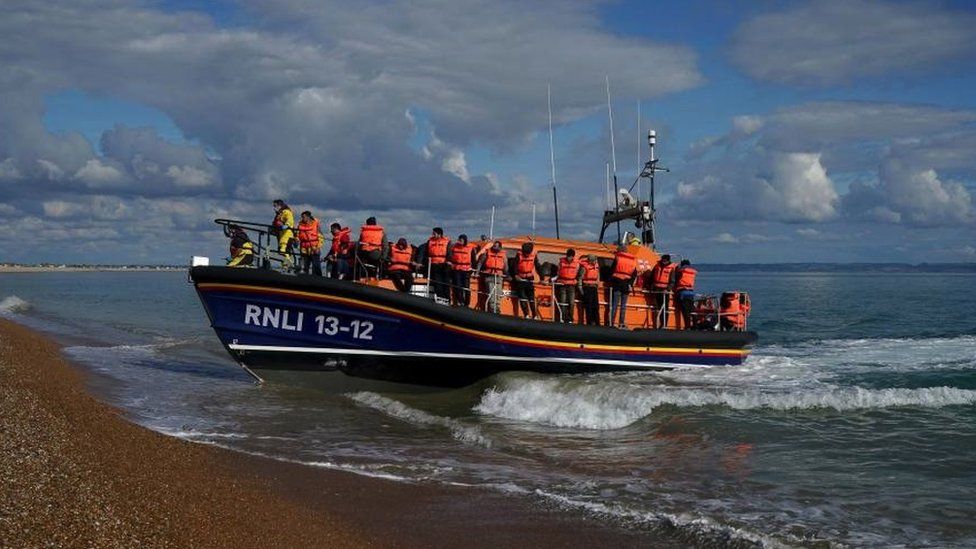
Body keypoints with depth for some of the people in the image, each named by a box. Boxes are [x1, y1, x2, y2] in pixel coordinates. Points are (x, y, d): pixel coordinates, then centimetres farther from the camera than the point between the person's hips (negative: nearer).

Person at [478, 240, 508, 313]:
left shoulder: (503, 254, 7)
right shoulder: (487, 252, 4)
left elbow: (506, 267, 12)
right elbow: (480, 262, 7)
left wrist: (507, 275, 11)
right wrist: (477, 270, -2)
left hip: (499, 276, 2)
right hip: (489, 276, -2)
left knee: (498, 295, 3)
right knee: (491, 294, -9)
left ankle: (497, 310, 12)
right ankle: (492, 310, -7)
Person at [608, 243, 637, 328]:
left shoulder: (617, 258, -3)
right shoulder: (633, 260, 9)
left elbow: (612, 270, -5)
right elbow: (634, 274, 5)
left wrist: (610, 280, 3)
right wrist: (630, 284, 5)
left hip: (617, 282, -3)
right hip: (626, 284, 3)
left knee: (615, 304, -2)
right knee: (623, 305, 8)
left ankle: (611, 322, -6)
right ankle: (622, 323, 5)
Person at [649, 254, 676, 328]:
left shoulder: (671, 268, -2)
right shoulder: (657, 266, 9)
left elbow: (672, 281, -7)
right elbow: (651, 277, 17)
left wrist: (668, 289, -21)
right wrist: (650, 287, 11)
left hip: (665, 290, -4)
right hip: (656, 289, 4)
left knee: (664, 308, -6)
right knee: (658, 307, 7)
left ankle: (664, 324, -6)